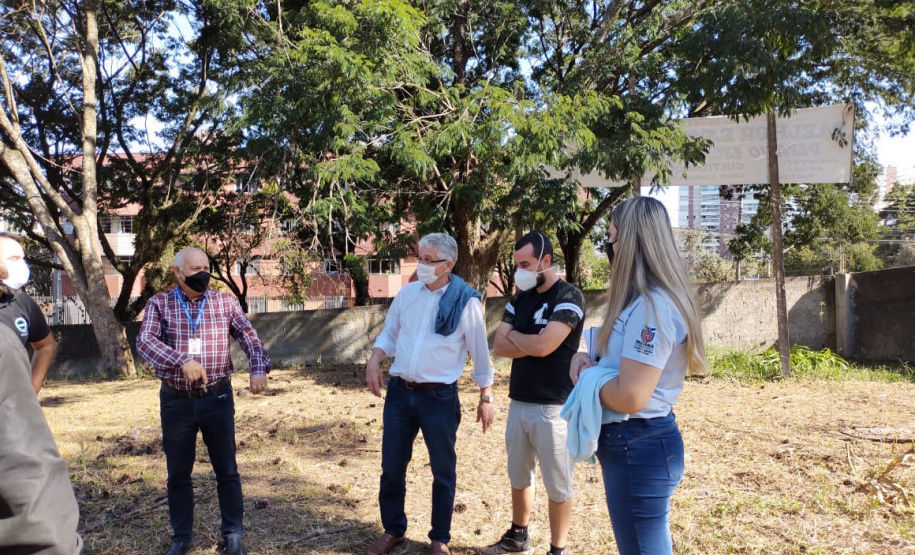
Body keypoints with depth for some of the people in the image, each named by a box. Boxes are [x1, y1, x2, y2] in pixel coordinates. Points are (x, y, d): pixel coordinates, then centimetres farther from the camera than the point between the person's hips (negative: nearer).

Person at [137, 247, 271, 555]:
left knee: (226, 470, 8)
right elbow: (145, 341, -15)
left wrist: (258, 368, -21)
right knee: (178, 474, 13)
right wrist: (182, 361, -31)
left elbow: (249, 337, -2)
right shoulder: (159, 304, -1)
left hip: (217, 399, 0)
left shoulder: (225, 303, 2)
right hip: (175, 401, 0)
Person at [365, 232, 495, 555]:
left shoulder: (466, 301, -10)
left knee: (443, 471, 10)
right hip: (399, 392, 4)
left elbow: (480, 353, -3)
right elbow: (389, 333, 13)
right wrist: (374, 362, -5)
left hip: (440, 397, -4)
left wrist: (486, 398, -1)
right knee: (392, 467, 14)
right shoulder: (408, 292, 2)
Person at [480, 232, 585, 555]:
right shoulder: (520, 299, 9)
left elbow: (543, 345, -24)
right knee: (518, 477, 20)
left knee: (558, 485, 7)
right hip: (518, 402, 7)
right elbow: (499, 347, 2)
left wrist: (514, 336, -6)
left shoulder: (568, 297, -12)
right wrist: (532, 343, -13)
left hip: (553, 407, -7)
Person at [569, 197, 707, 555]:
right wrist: (586, 358, -1)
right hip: (639, 441, 10)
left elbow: (629, 396, -28)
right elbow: (622, 358, 19)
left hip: (637, 447, -10)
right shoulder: (650, 299, 8)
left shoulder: (651, 306, -24)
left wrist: (589, 377, -10)